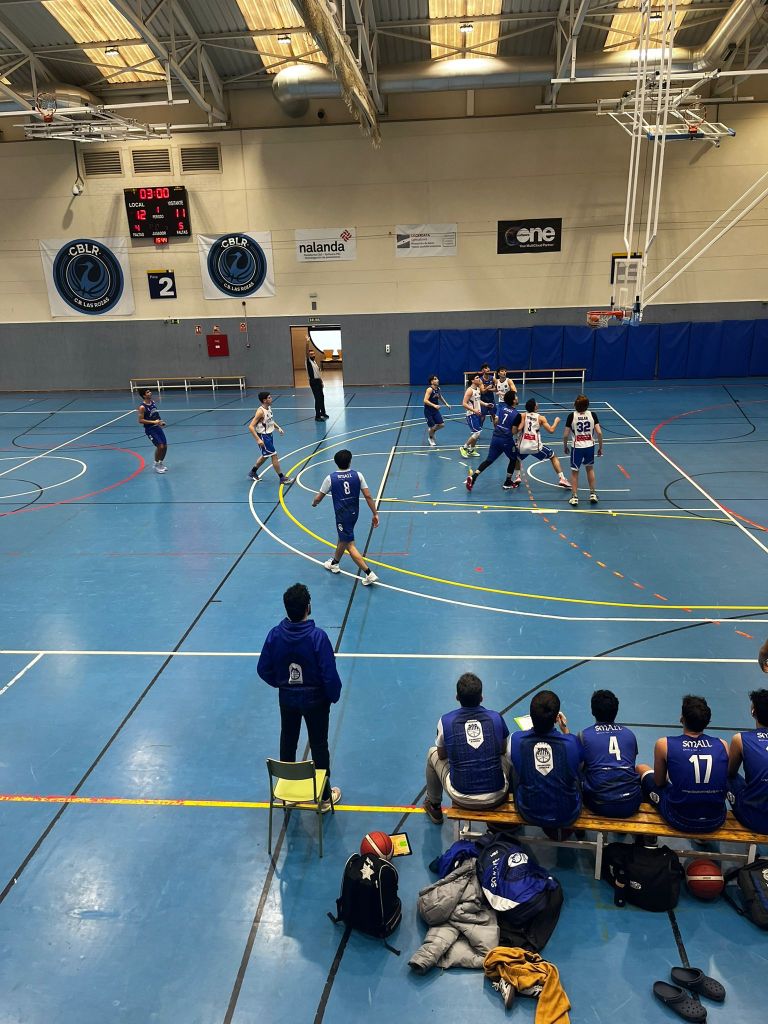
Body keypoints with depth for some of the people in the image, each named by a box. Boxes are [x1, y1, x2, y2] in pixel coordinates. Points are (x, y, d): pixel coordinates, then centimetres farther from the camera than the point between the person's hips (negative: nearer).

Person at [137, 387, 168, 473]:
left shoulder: (152, 402, 6)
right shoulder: (142, 407, -17)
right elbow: (140, 420, -19)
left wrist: (160, 422, 7)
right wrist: (153, 422, -23)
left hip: (158, 427, 7)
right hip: (150, 429, -7)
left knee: (165, 446, 7)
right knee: (160, 446, -12)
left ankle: (161, 463, 28)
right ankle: (156, 465, 7)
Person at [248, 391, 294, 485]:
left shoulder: (269, 408, 2)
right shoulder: (261, 411, -24)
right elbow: (251, 426, -26)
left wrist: (278, 428, 7)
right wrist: (258, 439, -30)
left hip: (269, 435, 9)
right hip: (263, 436, -9)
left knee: (265, 456, 22)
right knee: (274, 455, -4)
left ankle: (253, 472, 39)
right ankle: (282, 478, 5)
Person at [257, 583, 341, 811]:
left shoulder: (275, 635, -15)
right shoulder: (318, 636, -27)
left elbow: (263, 669, -5)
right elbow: (330, 675, -23)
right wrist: (334, 696, -4)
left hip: (287, 699, 3)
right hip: (315, 700, -3)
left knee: (287, 743, 23)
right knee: (319, 746, 15)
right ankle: (325, 796, 29)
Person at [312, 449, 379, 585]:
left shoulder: (331, 478, -13)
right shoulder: (357, 475, -8)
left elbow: (318, 498, -4)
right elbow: (368, 496, -8)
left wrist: (314, 503, 20)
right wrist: (375, 514, -1)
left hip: (342, 515, -5)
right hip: (354, 513, 5)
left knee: (350, 545, -2)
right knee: (343, 538, 26)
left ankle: (369, 574, -9)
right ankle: (334, 563, 48)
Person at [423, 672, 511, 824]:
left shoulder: (446, 721, -9)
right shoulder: (496, 718, -5)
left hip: (461, 798, -1)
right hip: (497, 797, 1)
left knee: (432, 753, 23)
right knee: (509, 754, 30)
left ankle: (434, 807, 41)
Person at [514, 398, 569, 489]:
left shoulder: (523, 416, 5)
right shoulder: (541, 418, 4)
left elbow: (518, 429, -9)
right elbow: (551, 430, -1)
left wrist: (515, 431, 13)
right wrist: (556, 421, 16)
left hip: (523, 446, 1)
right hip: (535, 446, -1)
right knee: (553, 457, 20)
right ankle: (562, 479, 13)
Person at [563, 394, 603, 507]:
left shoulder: (571, 416, -9)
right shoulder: (592, 415, -5)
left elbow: (565, 435, -8)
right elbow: (599, 432, -8)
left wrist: (565, 446, 9)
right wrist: (600, 447, 4)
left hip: (577, 447, -2)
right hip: (590, 446, 2)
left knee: (574, 472, 11)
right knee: (590, 469, 24)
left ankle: (574, 497, 11)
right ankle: (593, 494, 26)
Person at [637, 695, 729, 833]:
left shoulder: (664, 744, -10)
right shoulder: (723, 745, -4)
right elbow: (726, 778, 12)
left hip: (679, 821, -3)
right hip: (716, 821, 4)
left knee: (641, 769, 24)